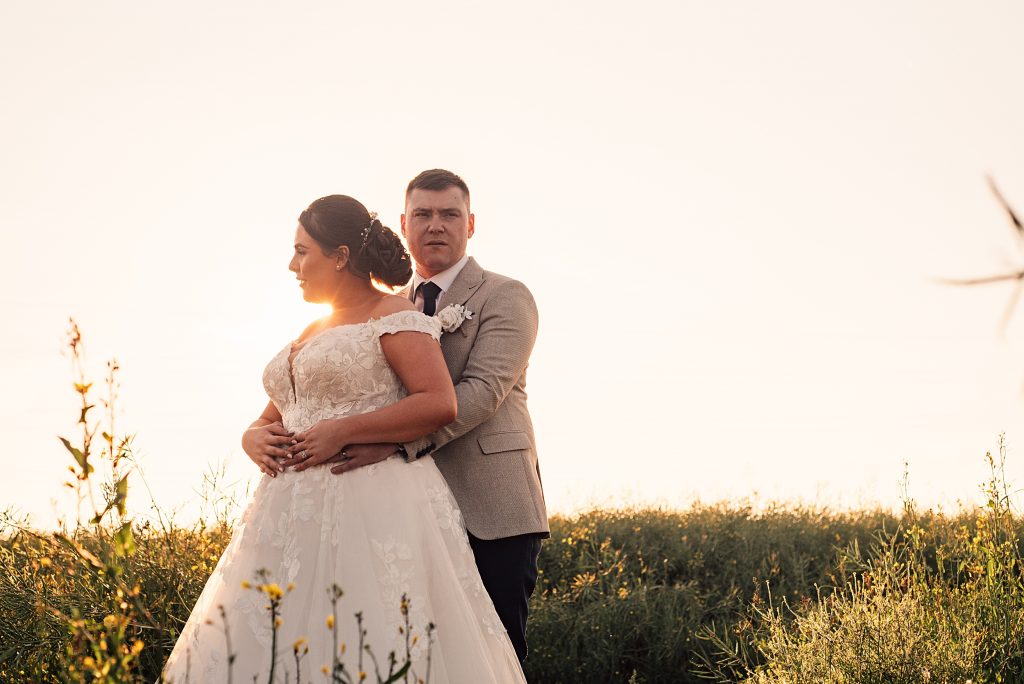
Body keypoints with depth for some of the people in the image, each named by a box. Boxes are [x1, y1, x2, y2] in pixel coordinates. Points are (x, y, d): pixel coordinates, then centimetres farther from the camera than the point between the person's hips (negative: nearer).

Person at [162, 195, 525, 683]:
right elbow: (268, 421, 27)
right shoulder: (309, 336, 24)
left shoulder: (393, 317, 0)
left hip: (373, 505, -7)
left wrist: (342, 432, -16)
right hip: (296, 512, 8)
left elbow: (439, 403, -13)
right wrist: (256, 441, 2)